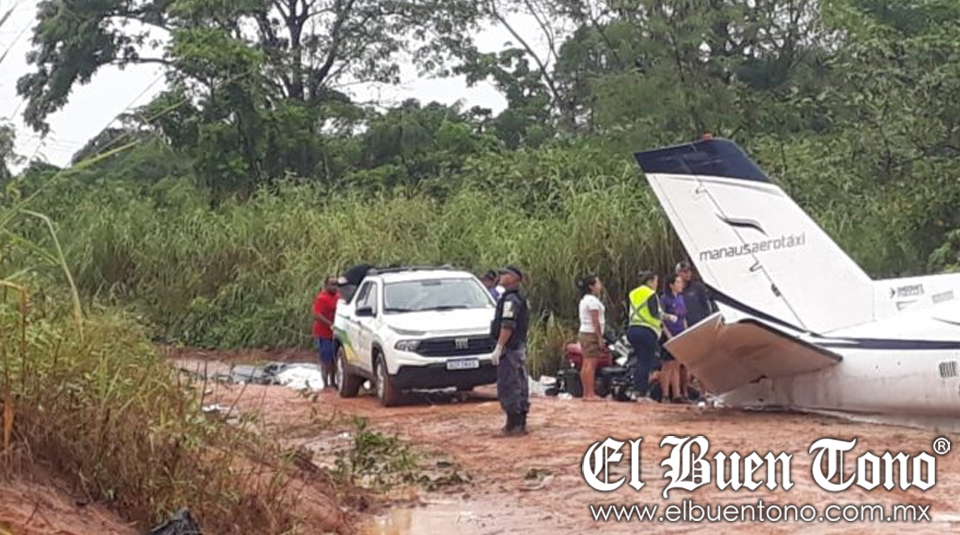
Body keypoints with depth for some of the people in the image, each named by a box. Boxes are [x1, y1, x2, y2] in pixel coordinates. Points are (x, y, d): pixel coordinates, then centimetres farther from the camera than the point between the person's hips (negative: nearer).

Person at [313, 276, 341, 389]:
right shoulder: (321, 298, -14)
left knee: (334, 359, 14)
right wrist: (330, 324, -29)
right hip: (324, 334, -8)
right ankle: (326, 384, 0)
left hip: (335, 333, 8)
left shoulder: (338, 296, 11)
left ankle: (333, 382, 25)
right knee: (325, 360, -4)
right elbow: (317, 315, -22)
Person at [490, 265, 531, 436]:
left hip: (509, 349, -10)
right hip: (520, 347, 10)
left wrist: (498, 347, -22)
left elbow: (508, 326, -22)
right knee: (520, 386, 11)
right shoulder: (521, 299, 16)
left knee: (508, 387, -8)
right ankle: (521, 424, 16)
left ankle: (513, 425, -8)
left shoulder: (510, 299, -15)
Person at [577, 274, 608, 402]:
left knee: (586, 364, 8)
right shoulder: (593, 300, -12)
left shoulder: (584, 299, 19)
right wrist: (600, 338, -16)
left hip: (584, 334, 10)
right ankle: (591, 394, -14)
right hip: (592, 334, -10)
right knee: (591, 364, -11)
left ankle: (586, 393, 9)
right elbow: (595, 321, -17)